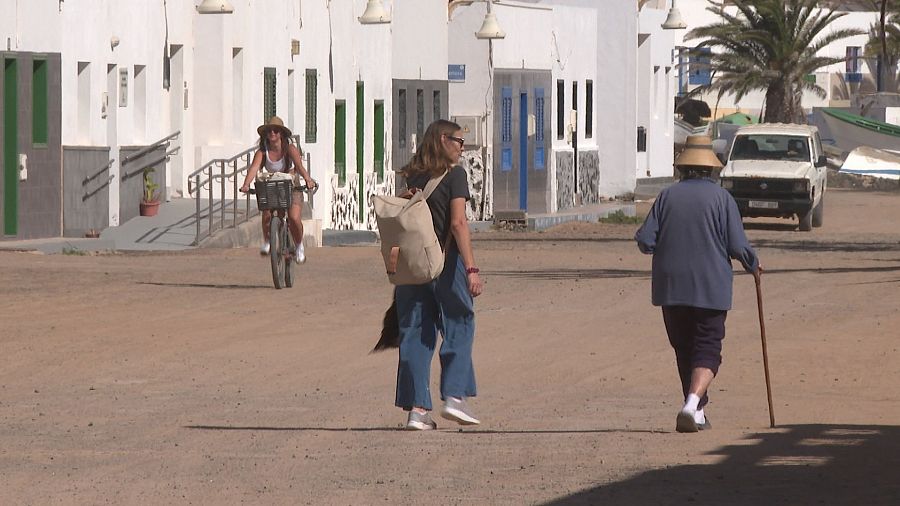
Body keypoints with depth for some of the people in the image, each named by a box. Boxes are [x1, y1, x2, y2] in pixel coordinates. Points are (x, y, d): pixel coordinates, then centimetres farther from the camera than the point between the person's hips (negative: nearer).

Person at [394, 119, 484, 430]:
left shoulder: (412, 177, 11)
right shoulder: (454, 175, -6)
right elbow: (458, 223, -14)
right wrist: (472, 269, -16)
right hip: (446, 263, -5)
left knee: (415, 334, 5)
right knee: (459, 327, 8)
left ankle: (417, 408, 2)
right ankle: (455, 396, -1)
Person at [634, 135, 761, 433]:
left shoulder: (668, 196, 1)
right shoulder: (721, 197, -4)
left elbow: (645, 241, -3)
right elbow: (738, 246, -7)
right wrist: (753, 266, 13)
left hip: (671, 286, 3)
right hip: (711, 287, -2)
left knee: (684, 350, 15)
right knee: (707, 350, 0)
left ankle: (697, 412, 20)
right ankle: (692, 404, -22)